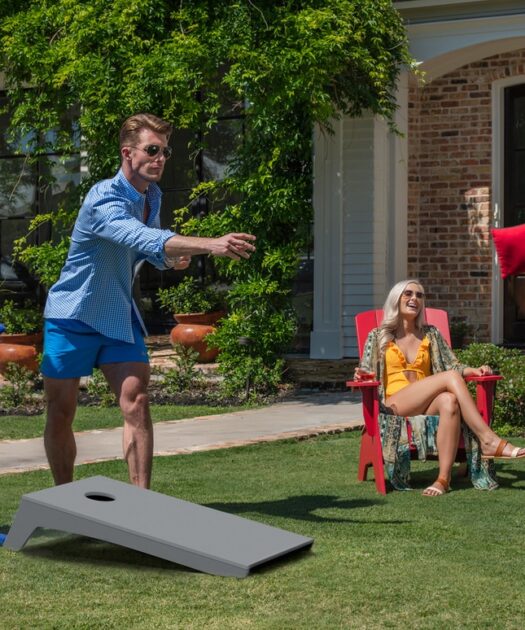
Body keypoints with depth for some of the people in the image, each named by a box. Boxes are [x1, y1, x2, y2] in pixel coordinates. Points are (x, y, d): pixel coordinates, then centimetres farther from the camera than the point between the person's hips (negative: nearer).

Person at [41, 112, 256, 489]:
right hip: (73, 317, -5)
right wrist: (212, 245, -53)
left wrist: (171, 260, -6)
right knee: (61, 415, 3)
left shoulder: (153, 196, 3)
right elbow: (146, 239, -41)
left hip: (119, 317, 5)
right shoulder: (104, 200, -24)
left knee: (137, 404, -12)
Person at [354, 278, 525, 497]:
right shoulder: (378, 336, 15)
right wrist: (361, 376, -13)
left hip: (427, 405, 3)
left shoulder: (430, 334, 22)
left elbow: (452, 364, 17)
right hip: (395, 405, -3)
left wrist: (473, 370, -3)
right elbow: (366, 372, 11)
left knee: (449, 401, -38)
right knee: (450, 378, -28)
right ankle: (489, 441, -36)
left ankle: (443, 478, -47)